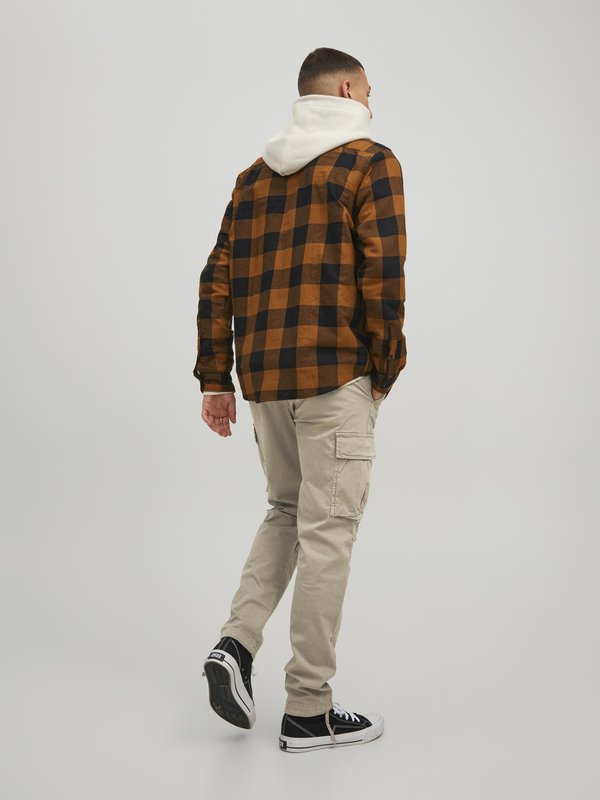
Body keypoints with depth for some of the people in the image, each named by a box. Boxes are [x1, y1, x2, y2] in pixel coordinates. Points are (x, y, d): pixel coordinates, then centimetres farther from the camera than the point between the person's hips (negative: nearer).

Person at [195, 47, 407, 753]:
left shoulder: (256, 174, 16)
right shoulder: (371, 162, -2)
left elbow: (218, 280, 12)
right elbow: (382, 277, -12)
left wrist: (215, 378, 14)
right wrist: (384, 371, -2)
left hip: (262, 377, 6)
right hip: (335, 376, -6)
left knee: (286, 510, 22)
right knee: (326, 533, 0)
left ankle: (237, 643, 6)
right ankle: (308, 712, 7)